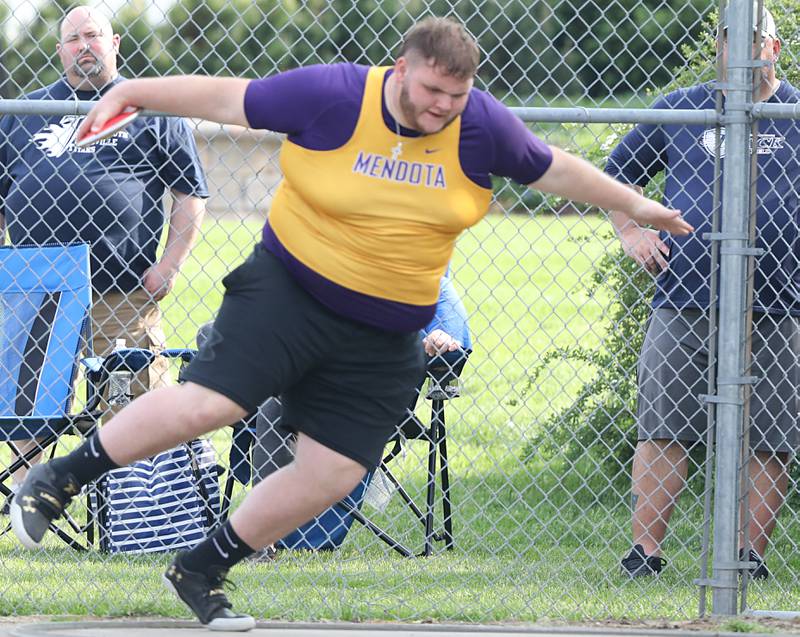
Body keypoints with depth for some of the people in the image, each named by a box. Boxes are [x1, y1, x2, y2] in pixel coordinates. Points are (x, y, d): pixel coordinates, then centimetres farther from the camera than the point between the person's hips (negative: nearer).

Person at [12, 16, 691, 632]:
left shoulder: (482, 127, -5)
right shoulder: (330, 96, -13)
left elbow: (557, 170, 11)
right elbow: (229, 99, -4)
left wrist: (636, 205, 19)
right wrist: (132, 91, -4)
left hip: (384, 340, 4)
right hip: (288, 291, -4)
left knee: (334, 471, -2)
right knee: (207, 404, -20)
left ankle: (201, 571, 15)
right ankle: (60, 480, -1)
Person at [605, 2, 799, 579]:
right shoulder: (678, 110, 11)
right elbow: (621, 171, 22)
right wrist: (629, 231, 8)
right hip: (684, 302, 1)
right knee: (662, 429, -3)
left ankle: (751, 551, 8)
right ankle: (645, 549, 1)